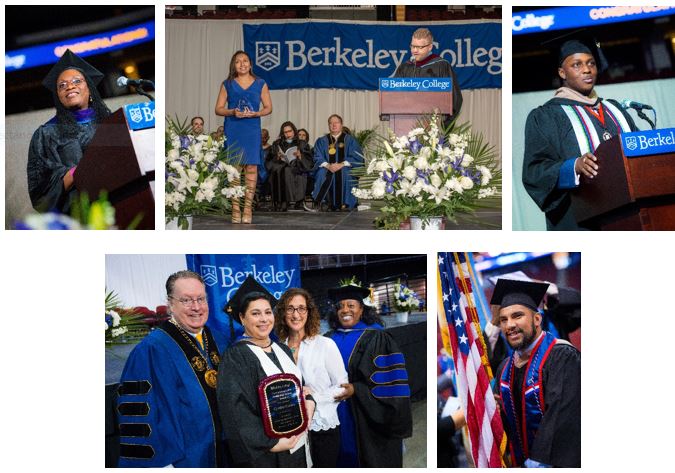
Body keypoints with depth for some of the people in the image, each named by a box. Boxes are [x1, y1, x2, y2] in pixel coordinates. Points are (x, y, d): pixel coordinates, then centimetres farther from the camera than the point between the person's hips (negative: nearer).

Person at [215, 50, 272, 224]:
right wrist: (233, 112, -12)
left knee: (251, 167, -6)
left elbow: (268, 107, 9)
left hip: (252, 129, 0)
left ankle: (248, 207, -1)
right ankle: (235, 208, 0)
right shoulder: (227, 84, 9)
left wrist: (255, 113, -10)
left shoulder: (260, 84, 9)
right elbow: (218, 109, 7)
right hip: (233, 130, 0)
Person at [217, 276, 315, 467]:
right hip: (265, 454, -7)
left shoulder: (282, 350, 10)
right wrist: (272, 444, -22)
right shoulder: (236, 357, -13)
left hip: (298, 445, 7)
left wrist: (309, 402, -4)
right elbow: (236, 412, -19)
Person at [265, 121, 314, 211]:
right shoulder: (277, 144, 20)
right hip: (280, 169, 1)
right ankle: (279, 201, -35)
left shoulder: (302, 144, 17)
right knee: (278, 171, -35)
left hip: (296, 171, -1)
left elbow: (309, 162, 6)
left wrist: (300, 156, -11)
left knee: (287, 171, -36)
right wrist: (277, 157, -7)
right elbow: (268, 162, 11)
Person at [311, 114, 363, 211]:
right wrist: (328, 165, -16)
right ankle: (319, 203, -33)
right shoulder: (321, 141, 17)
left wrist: (342, 164, -15)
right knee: (322, 173, -32)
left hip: (345, 168, -1)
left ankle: (344, 204, -34)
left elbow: (357, 158, 1)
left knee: (344, 173, -35)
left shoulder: (350, 140, 12)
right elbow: (318, 159, 6)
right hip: (327, 169, 1)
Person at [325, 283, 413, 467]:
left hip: (367, 421, -4)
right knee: (344, 459, 8)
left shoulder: (377, 338, -6)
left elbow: (390, 381, -12)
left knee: (372, 462, 3)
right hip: (337, 419, 4)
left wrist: (355, 390, -21)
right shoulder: (329, 339, 8)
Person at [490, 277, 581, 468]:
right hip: (519, 462, 6)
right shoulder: (505, 368, 5)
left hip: (555, 463, -6)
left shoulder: (562, 357, -19)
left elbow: (561, 417, -25)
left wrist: (538, 462, -26)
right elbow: (503, 417, 11)